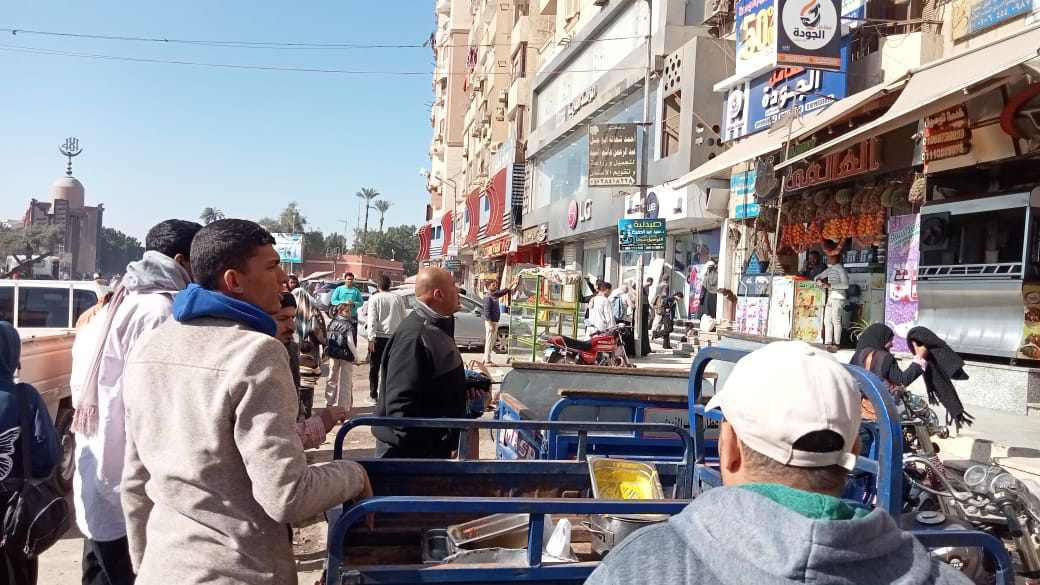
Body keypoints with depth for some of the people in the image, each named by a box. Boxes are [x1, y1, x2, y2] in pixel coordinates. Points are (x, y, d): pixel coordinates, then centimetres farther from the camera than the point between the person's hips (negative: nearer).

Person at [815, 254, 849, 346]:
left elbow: (846, 285, -17)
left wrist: (830, 285, -21)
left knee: (836, 321, -6)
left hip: (838, 298, -8)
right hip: (829, 298, 8)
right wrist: (819, 280, 0)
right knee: (827, 320, 6)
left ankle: (836, 343, -2)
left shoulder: (840, 269, -9)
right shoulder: (829, 269, 16)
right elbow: (817, 277, 24)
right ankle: (828, 342, 10)